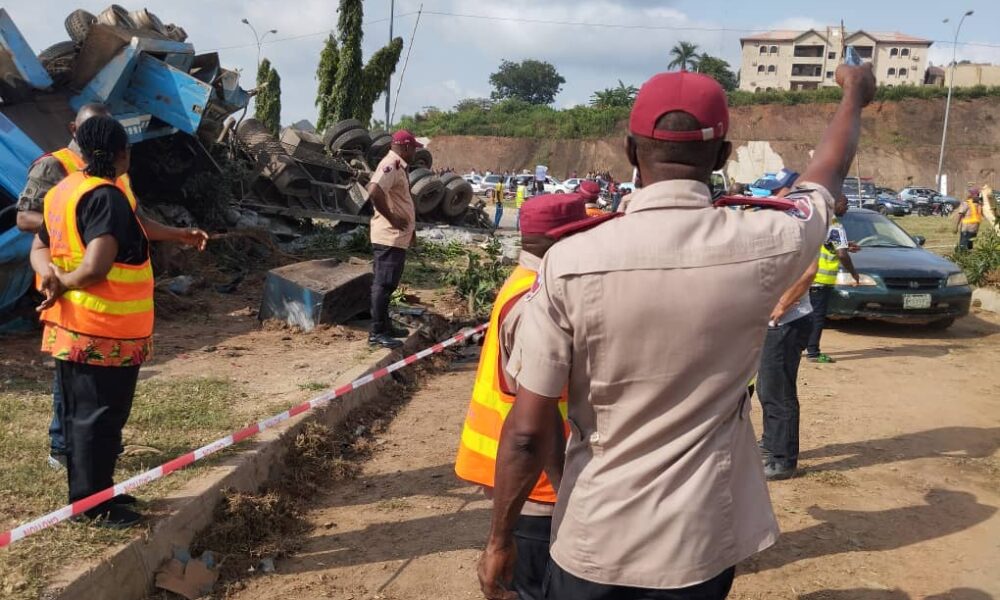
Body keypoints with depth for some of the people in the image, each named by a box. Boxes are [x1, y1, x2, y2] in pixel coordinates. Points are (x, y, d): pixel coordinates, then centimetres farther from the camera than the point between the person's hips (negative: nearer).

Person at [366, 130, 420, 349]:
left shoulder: (397, 166, 16)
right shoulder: (391, 165, -16)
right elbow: (374, 191, -32)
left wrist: (409, 226, 21)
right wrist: (391, 218, -23)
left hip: (397, 237, 10)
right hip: (390, 236, -10)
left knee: (387, 284, 15)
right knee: (384, 284, -6)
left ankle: (385, 325, 24)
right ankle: (377, 332, -2)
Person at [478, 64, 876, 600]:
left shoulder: (569, 262, -18)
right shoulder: (765, 244, -12)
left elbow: (527, 433, -15)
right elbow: (827, 173, 11)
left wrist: (499, 540, 1)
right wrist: (855, 94, 32)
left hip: (592, 544, -2)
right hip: (700, 546, 3)